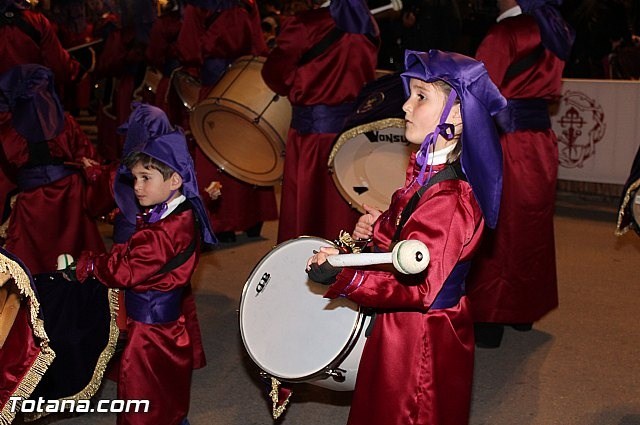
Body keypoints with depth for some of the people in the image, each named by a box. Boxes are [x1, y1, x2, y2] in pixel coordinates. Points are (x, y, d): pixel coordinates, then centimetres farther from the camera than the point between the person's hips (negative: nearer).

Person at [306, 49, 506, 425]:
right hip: (400, 330, 9)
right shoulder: (426, 174, 3)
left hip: (421, 341, -9)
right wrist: (379, 228, -2)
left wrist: (344, 277, -43)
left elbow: (418, 290, -34)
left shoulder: (449, 200, -27)